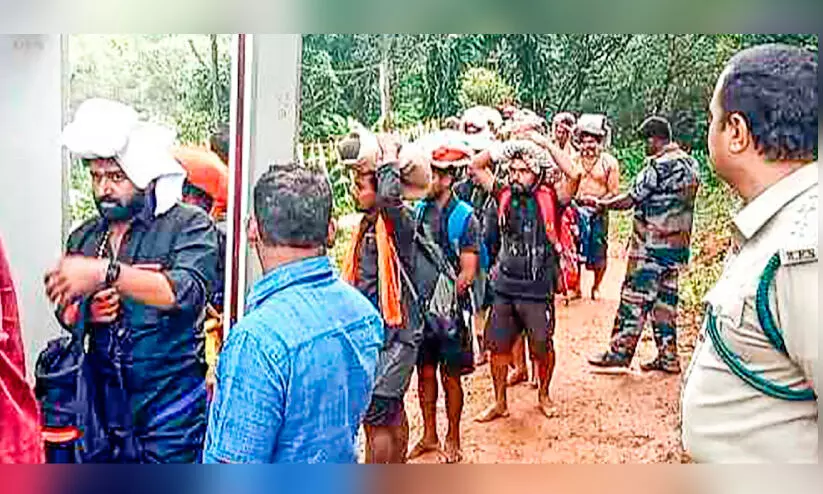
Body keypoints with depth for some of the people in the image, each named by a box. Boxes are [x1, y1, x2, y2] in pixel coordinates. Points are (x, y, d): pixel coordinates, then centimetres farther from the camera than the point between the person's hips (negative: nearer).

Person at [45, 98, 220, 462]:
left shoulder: (189, 225, -8)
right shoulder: (83, 237, 11)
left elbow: (187, 290, -25)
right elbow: (65, 314, 17)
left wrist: (105, 272, -33)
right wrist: (87, 313, -5)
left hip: (171, 406, -5)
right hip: (104, 403, 5)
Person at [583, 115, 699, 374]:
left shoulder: (658, 166, -17)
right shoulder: (690, 163, 10)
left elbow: (629, 200, -15)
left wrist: (599, 203, -2)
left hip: (651, 245, -8)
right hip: (679, 244, 8)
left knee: (635, 298, -1)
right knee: (666, 298, 13)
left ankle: (620, 352, 7)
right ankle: (668, 357, 17)